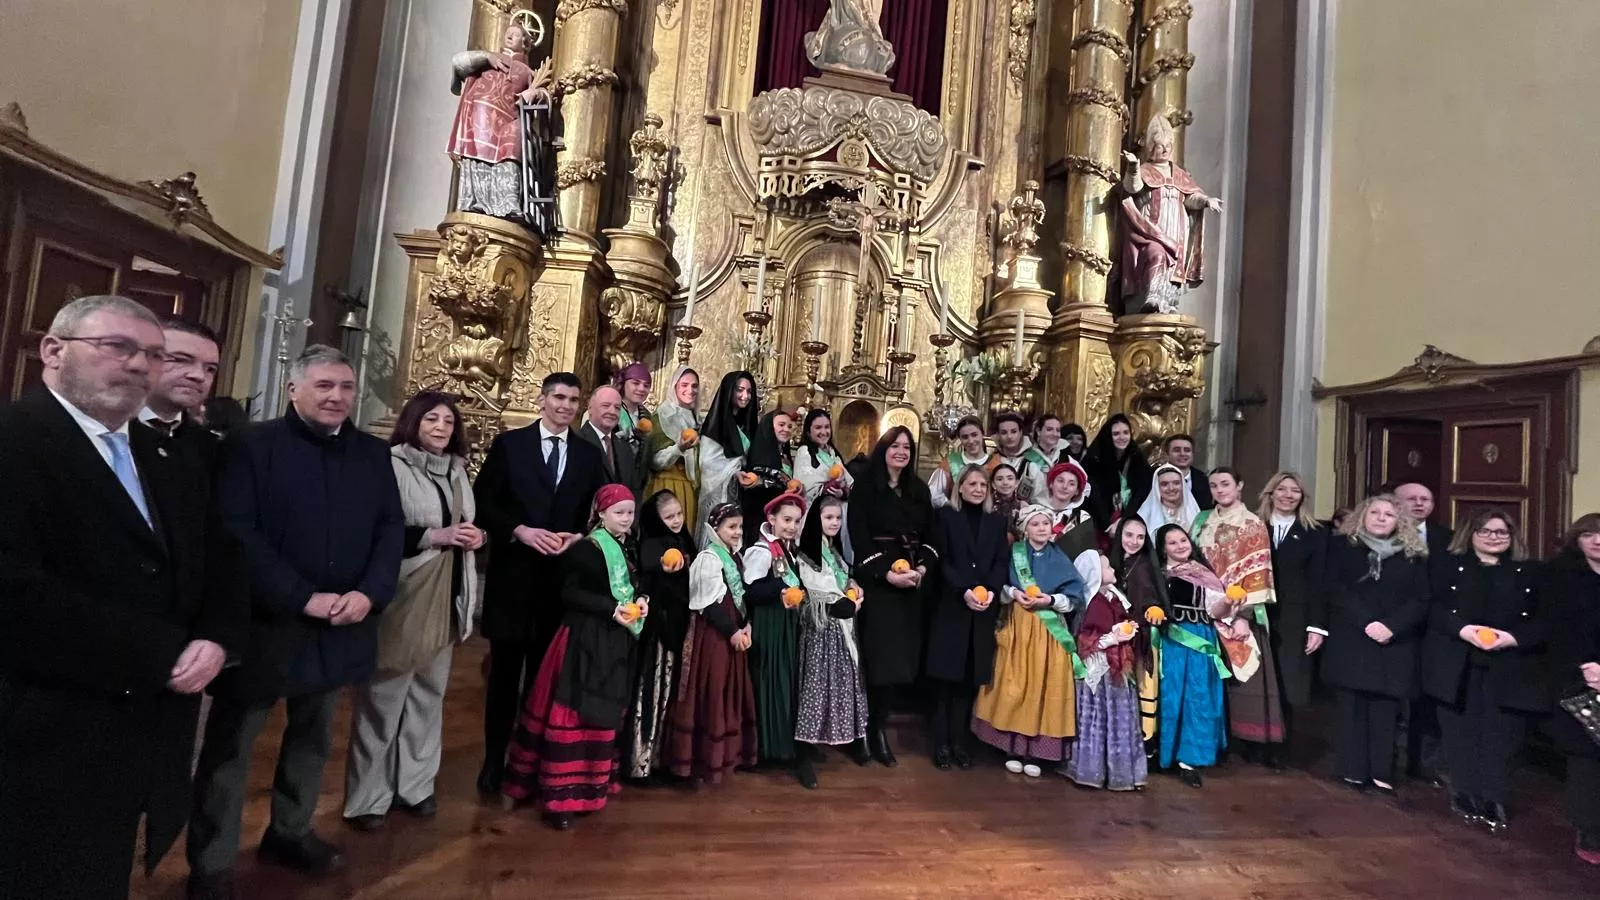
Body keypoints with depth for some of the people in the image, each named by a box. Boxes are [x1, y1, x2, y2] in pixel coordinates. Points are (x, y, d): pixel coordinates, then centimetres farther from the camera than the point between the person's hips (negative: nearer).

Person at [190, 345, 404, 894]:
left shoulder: (373, 454, 6)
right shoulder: (254, 446, -7)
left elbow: (391, 528, 4)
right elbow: (237, 532, -15)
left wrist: (370, 593, -12)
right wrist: (304, 598, -20)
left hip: (342, 626, 5)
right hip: (266, 624, -4)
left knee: (314, 737, 19)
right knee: (231, 746, 8)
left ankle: (290, 833, 38)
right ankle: (211, 863, 25)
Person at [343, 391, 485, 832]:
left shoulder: (456, 470, 11)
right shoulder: (392, 465, -10)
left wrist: (474, 537, 1)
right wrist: (435, 536, -20)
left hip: (446, 599, 6)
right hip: (401, 600, -6)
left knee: (428, 695, 14)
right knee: (382, 698, 5)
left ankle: (415, 784, 28)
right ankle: (368, 796, 21)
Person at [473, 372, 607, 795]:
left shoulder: (589, 454, 7)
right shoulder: (509, 444, 0)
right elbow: (482, 502, -3)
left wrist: (578, 537, -11)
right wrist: (521, 531, -16)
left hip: (562, 576, 2)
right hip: (513, 573, -2)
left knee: (544, 672, 12)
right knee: (505, 670, 10)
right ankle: (494, 760, 26)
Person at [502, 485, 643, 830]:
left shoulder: (629, 550, 10)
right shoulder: (586, 548, -12)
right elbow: (569, 594, -16)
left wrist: (640, 601, 0)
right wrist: (611, 609, -22)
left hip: (617, 644, 8)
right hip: (585, 641, -7)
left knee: (604, 714, 15)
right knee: (572, 715, -4)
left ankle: (592, 784, 28)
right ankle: (558, 797, 4)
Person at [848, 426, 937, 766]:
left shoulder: (920, 490, 13)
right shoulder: (865, 487, -2)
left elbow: (931, 535, 12)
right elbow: (859, 537, -9)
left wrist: (922, 567, -6)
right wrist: (887, 573, -18)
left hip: (913, 582, 5)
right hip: (876, 580, -5)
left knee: (901, 656, 4)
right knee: (878, 654, -6)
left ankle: (877, 725, 19)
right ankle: (873, 729, 8)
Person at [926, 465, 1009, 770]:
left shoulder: (997, 521, 12)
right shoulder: (945, 516, 3)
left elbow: (1002, 562, 5)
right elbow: (942, 561, -4)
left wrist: (991, 590, -13)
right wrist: (964, 591, -16)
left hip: (985, 610, 3)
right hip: (951, 606, -3)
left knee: (971, 677, 5)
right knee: (946, 675, 0)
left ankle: (959, 740, 14)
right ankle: (941, 742, 9)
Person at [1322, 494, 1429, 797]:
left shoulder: (1413, 555, 10)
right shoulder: (1342, 546, 5)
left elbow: (1421, 600, 2)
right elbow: (1335, 590, -5)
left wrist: (1391, 626, -13)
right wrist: (1367, 622, -16)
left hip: (1395, 645, 1)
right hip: (1350, 641, -1)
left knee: (1385, 711, 2)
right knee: (1353, 708, 1)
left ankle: (1382, 774, 10)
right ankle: (1354, 771, 8)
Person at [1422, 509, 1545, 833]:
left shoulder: (1531, 573, 10)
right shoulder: (1449, 566, 5)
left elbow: (1546, 619, 4)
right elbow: (1432, 608, -1)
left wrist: (1514, 637, -13)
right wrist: (1462, 629, -17)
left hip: (1510, 666, 1)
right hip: (1458, 664, -1)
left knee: (1502, 734, 0)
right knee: (1461, 731, 5)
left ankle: (1492, 800, 11)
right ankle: (1465, 795, 16)